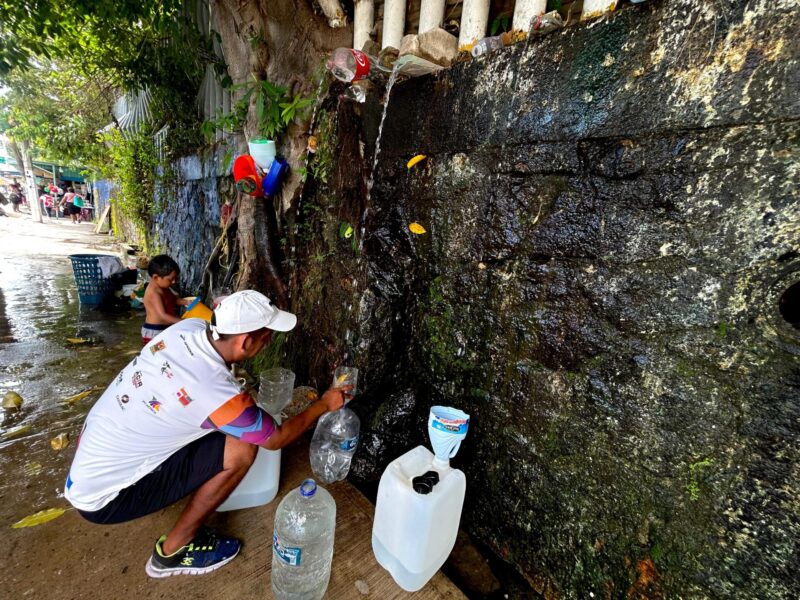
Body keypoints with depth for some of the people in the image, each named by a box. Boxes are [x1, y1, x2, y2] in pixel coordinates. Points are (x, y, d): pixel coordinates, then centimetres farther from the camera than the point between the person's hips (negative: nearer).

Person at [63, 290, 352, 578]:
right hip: (101, 498, -7)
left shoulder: (189, 326, -15)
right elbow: (276, 439, -14)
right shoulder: (220, 394, -32)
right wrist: (324, 405, -3)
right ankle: (172, 551, 4)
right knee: (241, 450, -16)